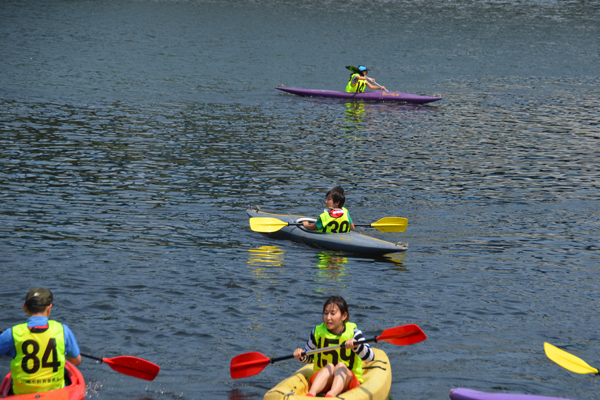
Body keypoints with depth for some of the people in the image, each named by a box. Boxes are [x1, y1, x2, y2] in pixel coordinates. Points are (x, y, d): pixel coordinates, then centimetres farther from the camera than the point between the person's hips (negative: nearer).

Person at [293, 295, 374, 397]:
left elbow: (370, 357, -15)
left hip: (348, 381, -1)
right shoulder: (318, 332, 4)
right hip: (322, 378, 1)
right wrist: (302, 356, -6)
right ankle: (310, 394, -56)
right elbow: (309, 357, 18)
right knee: (329, 367, -29)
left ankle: (330, 395, -60)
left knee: (341, 366, -31)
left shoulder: (353, 332, -4)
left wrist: (356, 346, -34)